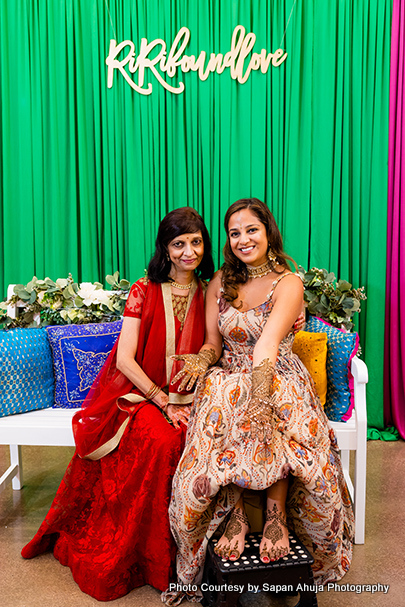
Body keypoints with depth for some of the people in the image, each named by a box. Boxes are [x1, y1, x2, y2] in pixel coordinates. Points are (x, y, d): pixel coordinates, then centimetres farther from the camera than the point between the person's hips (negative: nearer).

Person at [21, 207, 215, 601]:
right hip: (139, 392, -2)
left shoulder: (209, 294, 8)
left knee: (193, 441, -29)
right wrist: (162, 402, -13)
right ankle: (144, 557, -11)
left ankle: (183, 556, -9)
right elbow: (124, 357, -6)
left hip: (187, 396, 2)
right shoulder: (144, 291, 0)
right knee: (161, 440, -31)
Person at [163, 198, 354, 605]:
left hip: (278, 380, -2)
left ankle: (276, 514, -17)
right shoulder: (220, 282, 8)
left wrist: (258, 399, -37)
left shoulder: (288, 283, -6)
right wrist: (202, 359, -18)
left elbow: (268, 344, -24)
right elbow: (214, 341, 7)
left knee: (273, 419, -35)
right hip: (230, 380, 3)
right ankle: (234, 515, -17)